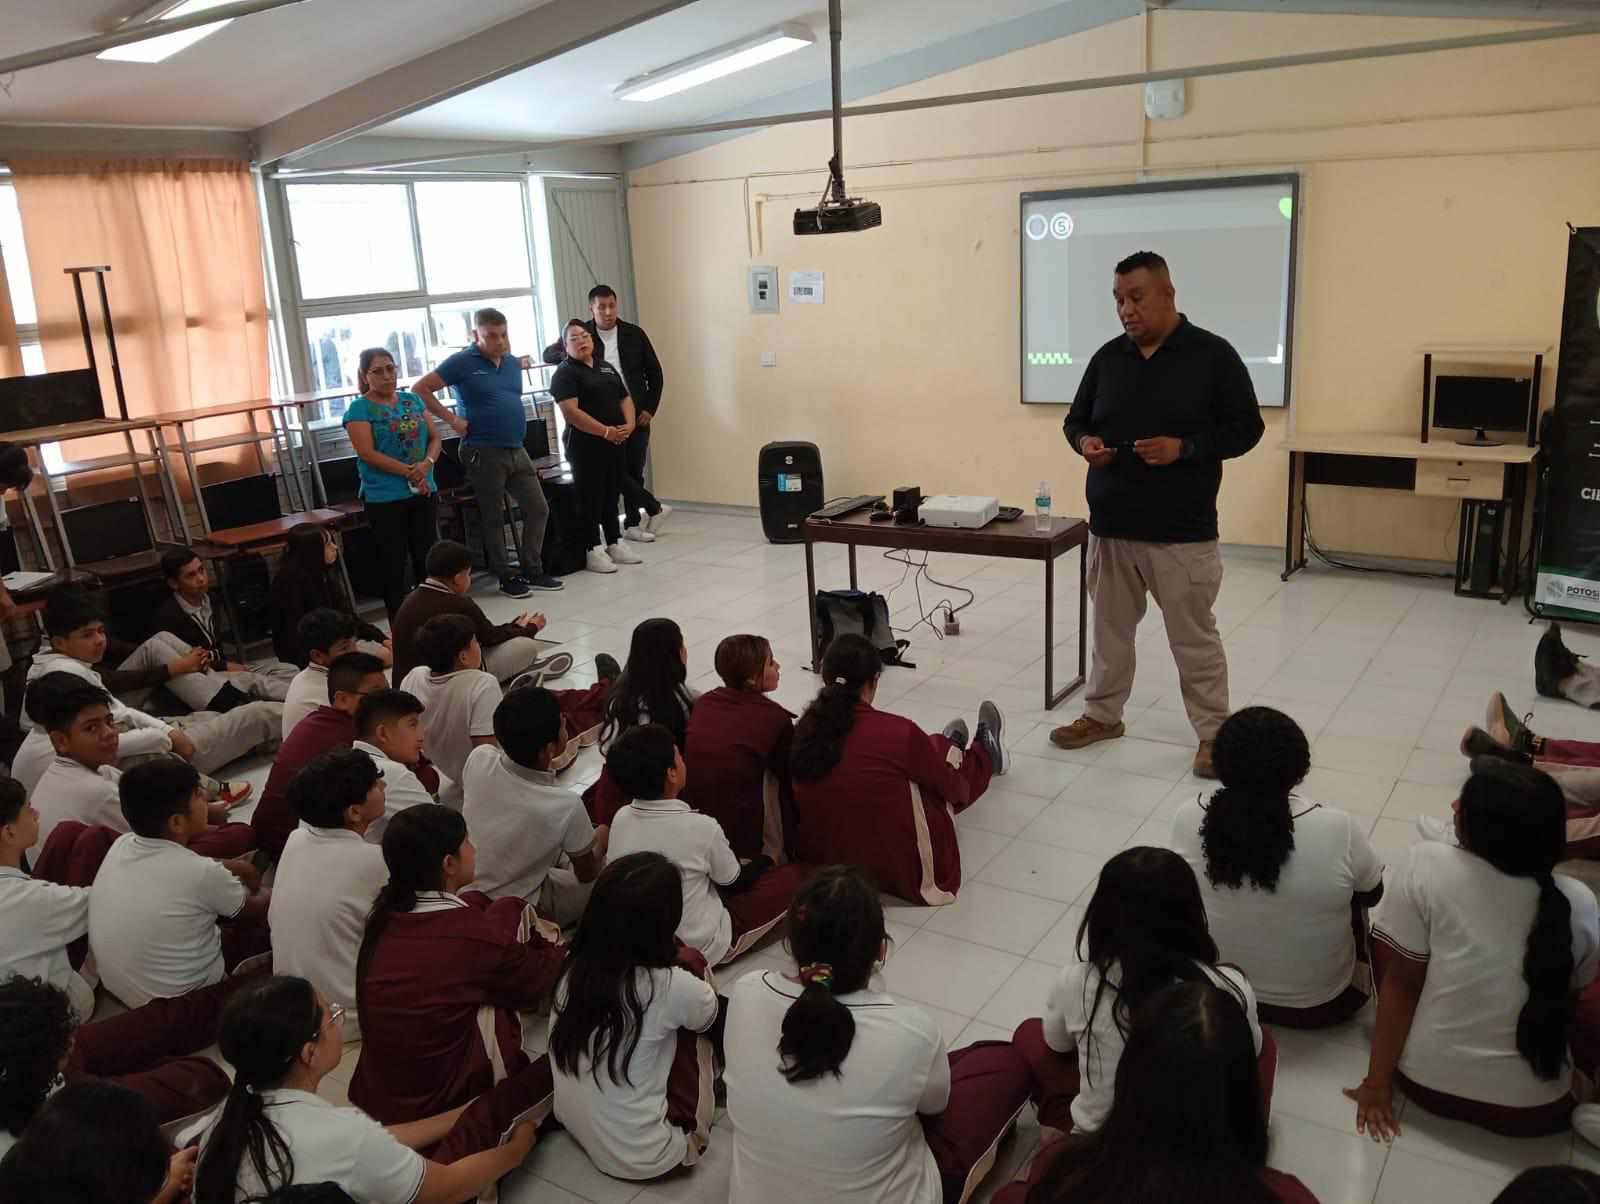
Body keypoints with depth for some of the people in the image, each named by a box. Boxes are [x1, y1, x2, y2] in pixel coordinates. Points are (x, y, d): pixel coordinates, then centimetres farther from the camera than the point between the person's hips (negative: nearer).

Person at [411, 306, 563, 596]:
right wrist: (452, 420, -10)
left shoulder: (512, 362, 9)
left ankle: (532, 570, 18)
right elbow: (420, 389, -9)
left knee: (538, 509, 7)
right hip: (484, 452, -6)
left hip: (517, 450, 7)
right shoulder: (462, 362, -9)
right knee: (494, 518, 4)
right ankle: (507, 578, 14)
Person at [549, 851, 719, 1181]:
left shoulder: (572, 965, -11)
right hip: (640, 1159, -6)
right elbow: (710, 1015, -1)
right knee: (694, 1026, 8)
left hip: (572, 1128, 6)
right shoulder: (670, 986, -27)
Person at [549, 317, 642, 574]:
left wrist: (630, 424, -3)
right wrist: (606, 431, -21)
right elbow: (571, 411, -19)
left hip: (615, 443, 7)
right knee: (590, 498, -2)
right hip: (585, 446, -7)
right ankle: (594, 552, 3)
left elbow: (625, 398, 17)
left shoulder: (606, 367, 16)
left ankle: (615, 545, 24)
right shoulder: (565, 373, -8)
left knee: (612, 495, 14)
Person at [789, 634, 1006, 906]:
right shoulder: (897, 733, -24)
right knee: (946, 751, 21)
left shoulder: (803, 731, -12)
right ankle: (985, 754, 56)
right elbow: (953, 787, -5)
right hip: (902, 871, -4)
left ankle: (950, 751, 61)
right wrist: (960, 789, 19)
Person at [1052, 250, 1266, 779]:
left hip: (1182, 532, -4)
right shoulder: (1108, 357, 8)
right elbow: (1076, 419, 16)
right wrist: (1085, 442, -8)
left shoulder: (1213, 355, -5)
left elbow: (1246, 428, -5)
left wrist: (1183, 448, -20)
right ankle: (1102, 714, 31)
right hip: (1110, 526, 5)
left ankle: (1214, 731, 17)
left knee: (1194, 637, 3)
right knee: (1110, 627, 16)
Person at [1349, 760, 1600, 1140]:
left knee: (1382, 940, 17)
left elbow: (1399, 981, -13)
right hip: (1534, 1110, 3)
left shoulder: (1425, 865, -18)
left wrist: (1377, 1083, -3)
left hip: (1427, 1083, -3)